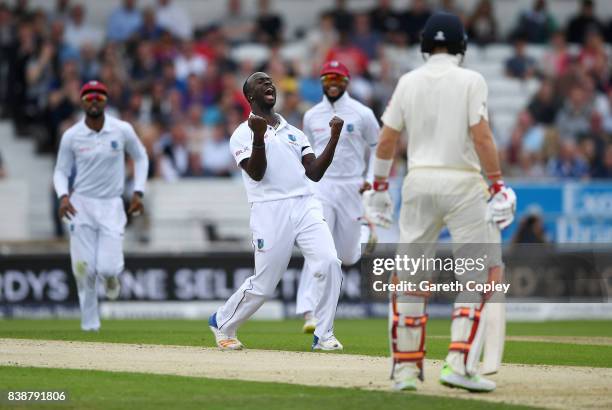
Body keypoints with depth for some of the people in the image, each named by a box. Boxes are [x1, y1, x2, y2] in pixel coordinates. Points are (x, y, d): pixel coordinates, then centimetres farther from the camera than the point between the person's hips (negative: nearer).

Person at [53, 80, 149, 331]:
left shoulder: (122, 130, -3)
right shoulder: (71, 136, -3)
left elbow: (140, 158, 11)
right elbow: (61, 171, 6)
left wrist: (138, 192, 2)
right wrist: (63, 196, -14)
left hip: (111, 206, 0)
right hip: (81, 205, 0)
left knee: (107, 268, -13)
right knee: (84, 270, -5)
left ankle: (112, 276, 26)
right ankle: (90, 324, 12)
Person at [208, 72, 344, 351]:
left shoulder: (294, 133, 22)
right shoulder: (243, 134, 7)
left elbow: (315, 173, 11)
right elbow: (256, 173, -9)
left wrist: (334, 138, 2)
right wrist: (259, 137, -22)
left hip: (306, 206, 4)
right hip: (270, 210, -4)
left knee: (329, 263, -17)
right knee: (264, 283, -3)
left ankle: (323, 336, -6)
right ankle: (222, 323, 23)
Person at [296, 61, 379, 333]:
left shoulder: (362, 114, -1)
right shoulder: (311, 116, 8)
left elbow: (378, 149, 8)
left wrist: (369, 179, -3)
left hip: (351, 188, -1)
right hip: (320, 188, 1)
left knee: (347, 257, 5)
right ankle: (310, 313, -20)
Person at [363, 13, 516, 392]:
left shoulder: (408, 82, 7)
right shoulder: (470, 81, -4)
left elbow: (387, 139, 9)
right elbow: (481, 137, -12)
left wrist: (380, 186, 19)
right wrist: (498, 185, -9)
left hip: (418, 182, 4)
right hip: (462, 182, -4)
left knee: (409, 275, 10)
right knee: (484, 274, 1)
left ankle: (406, 368, 11)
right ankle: (460, 364, -10)